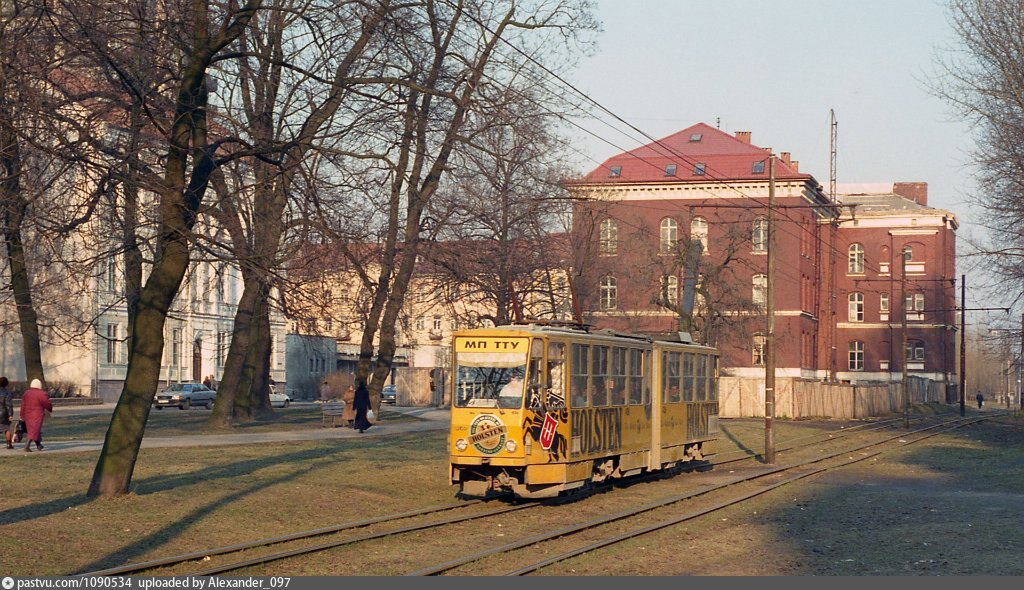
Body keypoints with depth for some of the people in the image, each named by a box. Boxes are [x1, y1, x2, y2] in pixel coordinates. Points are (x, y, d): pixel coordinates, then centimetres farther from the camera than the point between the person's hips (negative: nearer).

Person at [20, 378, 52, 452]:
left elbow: (23, 405, 7)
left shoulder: (26, 393, 7)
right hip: (37, 415, -6)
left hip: (27, 415, 6)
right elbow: (47, 404, -6)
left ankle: (38, 445, 29)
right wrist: (50, 409, 15)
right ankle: (27, 446, -20)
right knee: (34, 430, -8)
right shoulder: (41, 394, -11)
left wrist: (22, 416, 12)